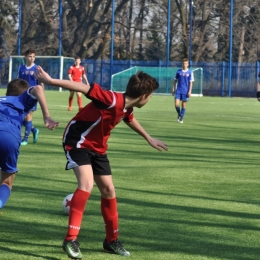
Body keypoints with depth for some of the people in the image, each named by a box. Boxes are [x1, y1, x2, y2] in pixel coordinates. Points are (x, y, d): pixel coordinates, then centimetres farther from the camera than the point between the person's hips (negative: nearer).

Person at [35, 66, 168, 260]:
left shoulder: (127, 108, 0)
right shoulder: (112, 100, -29)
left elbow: (130, 120, 25)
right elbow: (84, 88, -33)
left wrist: (149, 139, 39)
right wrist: (51, 81, -37)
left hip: (97, 147, 9)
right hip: (78, 141, -9)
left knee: (109, 190, 10)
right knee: (87, 184, -27)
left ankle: (112, 241, 25)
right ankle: (71, 239, -23)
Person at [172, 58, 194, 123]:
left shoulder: (190, 72, -1)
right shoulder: (178, 71, 5)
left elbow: (191, 82, -2)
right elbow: (175, 80, 11)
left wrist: (189, 91, -8)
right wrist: (173, 89, 6)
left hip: (185, 91, -1)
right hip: (178, 90, 1)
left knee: (184, 105, 3)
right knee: (176, 104, -9)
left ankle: (181, 118, 13)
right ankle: (179, 114, 18)